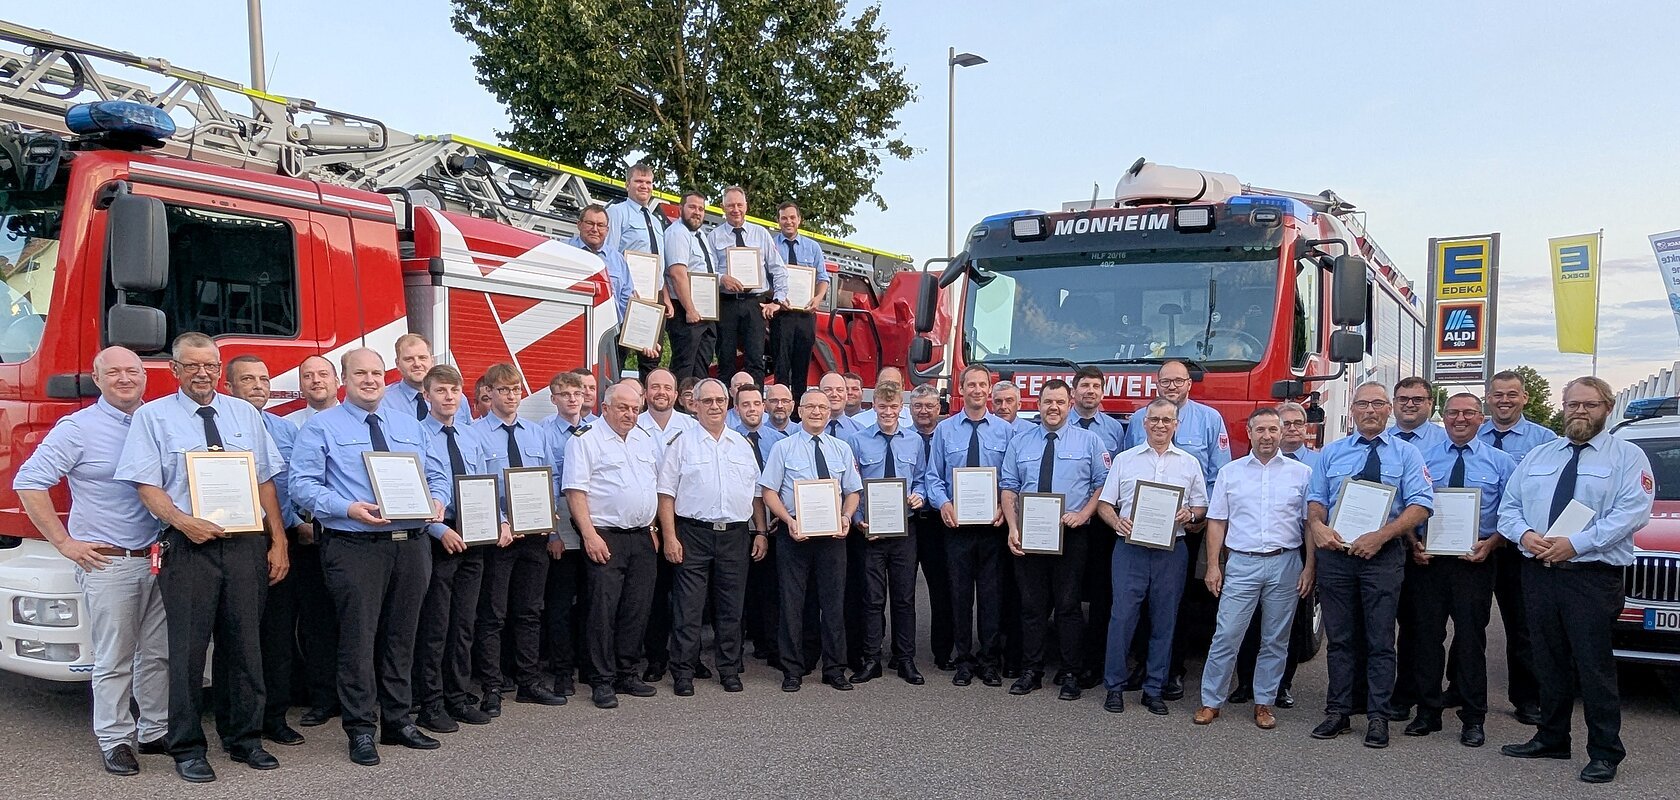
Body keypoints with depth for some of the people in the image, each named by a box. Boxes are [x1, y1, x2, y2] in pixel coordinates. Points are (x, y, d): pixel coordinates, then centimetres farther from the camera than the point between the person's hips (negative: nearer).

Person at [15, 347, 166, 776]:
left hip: (158, 560, 4)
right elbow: (28, 482, -6)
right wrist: (64, 542, -9)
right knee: (113, 660, 1)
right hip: (107, 563, -4)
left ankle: (156, 732, 23)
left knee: (158, 654, 11)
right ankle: (115, 740, 13)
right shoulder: (78, 428, -4)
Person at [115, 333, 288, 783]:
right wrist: (184, 521, -20)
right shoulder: (152, 417, 4)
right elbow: (147, 487, -3)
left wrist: (278, 542, 6)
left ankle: (245, 739, 20)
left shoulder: (245, 414, 13)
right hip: (188, 546, -3)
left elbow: (266, 481, 12)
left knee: (246, 645, 8)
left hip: (246, 544, 3)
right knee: (188, 648, 1)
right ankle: (187, 749, 14)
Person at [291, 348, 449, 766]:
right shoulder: (322, 426, 1)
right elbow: (303, 484, -7)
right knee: (358, 637, -2)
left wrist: (438, 500, -5)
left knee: (401, 636, 12)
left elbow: (437, 473, 17)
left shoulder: (408, 424, 17)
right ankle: (361, 729, 10)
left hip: (411, 544, 5)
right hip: (354, 546, -4)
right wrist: (349, 508, -22)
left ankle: (399, 721, 23)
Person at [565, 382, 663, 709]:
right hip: (606, 537, -6)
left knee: (637, 608, 8)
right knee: (603, 609, -6)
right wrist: (589, 535, -17)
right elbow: (575, 491, -10)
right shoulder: (586, 440, -4)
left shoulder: (646, 441, 16)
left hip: (642, 537, 6)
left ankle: (626, 674, 19)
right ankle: (602, 681, 3)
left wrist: (653, 529, 14)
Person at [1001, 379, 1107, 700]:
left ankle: (1070, 674, 14)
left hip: (1071, 537, -2)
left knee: (1068, 605, 3)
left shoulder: (1089, 441, 5)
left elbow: (1103, 484, 4)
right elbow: (1009, 487, 7)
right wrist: (1013, 528, -4)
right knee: (1031, 605, 7)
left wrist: (1083, 513, -11)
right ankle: (1031, 672, 16)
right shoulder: (1020, 441, 9)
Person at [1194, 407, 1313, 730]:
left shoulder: (1302, 473, 5)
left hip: (1285, 564, 1)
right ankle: (1211, 701, 7)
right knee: (1226, 636, -2)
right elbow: (1217, 522, 6)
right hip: (1241, 563, 0)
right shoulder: (1229, 472, 6)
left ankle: (1264, 703, 20)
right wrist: (1213, 566, 0)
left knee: (1275, 640, 8)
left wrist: (1309, 567, -2)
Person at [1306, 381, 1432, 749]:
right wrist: (1316, 525, -10)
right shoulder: (1332, 452, 13)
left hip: (1383, 554, -2)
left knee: (1381, 639, 1)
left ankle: (1378, 717, 10)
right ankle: (1337, 712, 16)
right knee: (1339, 637, 8)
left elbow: (1420, 504, -6)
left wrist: (1380, 536, -18)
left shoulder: (1406, 454, 4)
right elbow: (1316, 499, 12)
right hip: (1335, 551, 3)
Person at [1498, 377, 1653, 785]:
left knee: (1594, 665, -3)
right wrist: (1524, 535, -8)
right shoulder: (1538, 456, 16)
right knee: (1549, 661, 12)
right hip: (1538, 573, 5)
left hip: (1593, 576, -4)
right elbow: (1509, 505, 14)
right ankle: (1551, 738, 24)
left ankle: (1605, 752, 8)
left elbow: (1633, 512, -12)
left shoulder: (1627, 456, 2)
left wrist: (1575, 543, -19)